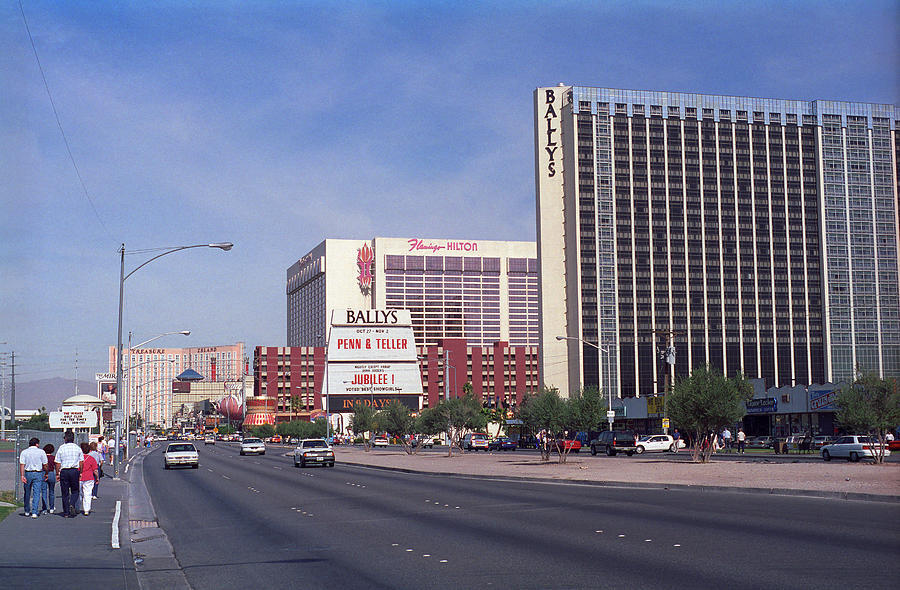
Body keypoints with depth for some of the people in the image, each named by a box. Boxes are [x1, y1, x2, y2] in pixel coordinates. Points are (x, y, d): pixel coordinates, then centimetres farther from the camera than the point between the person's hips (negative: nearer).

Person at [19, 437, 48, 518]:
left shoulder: (24, 452, 2)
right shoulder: (41, 452, 0)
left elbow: (22, 464, -6)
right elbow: (45, 464, 0)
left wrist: (22, 476, -10)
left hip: (28, 473, 2)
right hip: (38, 474, -2)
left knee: (27, 493, 15)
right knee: (36, 493, -1)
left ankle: (27, 511, 25)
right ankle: (34, 512, -10)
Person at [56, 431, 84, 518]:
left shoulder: (61, 448, -1)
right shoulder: (77, 448, 3)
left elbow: (58, 463, -1)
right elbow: (81, 462, 4)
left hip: (64, 471, 0)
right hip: (75, 470, 0)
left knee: (65, 492, 7)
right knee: (75, 491, 12)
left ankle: (66, 512, 7)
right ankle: (72, 504, -15)